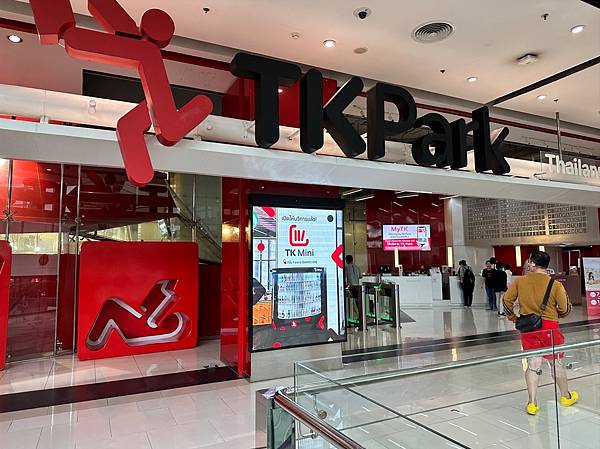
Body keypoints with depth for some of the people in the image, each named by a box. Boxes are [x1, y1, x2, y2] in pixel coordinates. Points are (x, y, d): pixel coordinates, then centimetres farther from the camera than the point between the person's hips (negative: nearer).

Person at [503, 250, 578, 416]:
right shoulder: (556, 285, -9)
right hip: (550, 327, -1)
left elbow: (507, 300, -2)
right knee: (556, 362, 17)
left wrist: (513, 318, 12)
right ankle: (566, 397, 39)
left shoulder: (519, 282, -6)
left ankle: (532, 403, 8)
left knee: (533, 364, 6)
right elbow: (565, 310, -4)